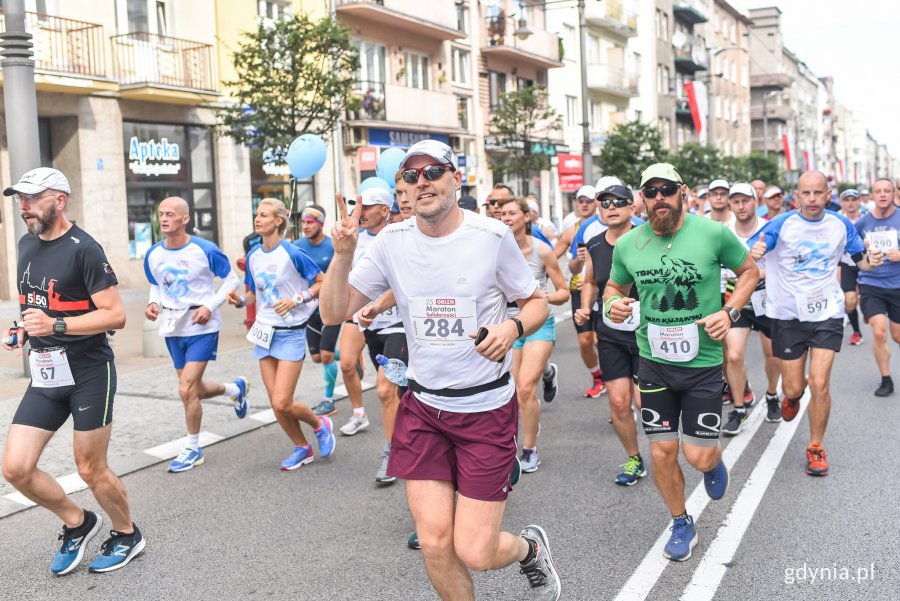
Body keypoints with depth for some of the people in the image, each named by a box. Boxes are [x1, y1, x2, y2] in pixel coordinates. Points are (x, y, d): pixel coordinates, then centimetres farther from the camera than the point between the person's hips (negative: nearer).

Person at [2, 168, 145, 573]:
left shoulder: (83, 249, -13)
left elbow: (116, 315, -17)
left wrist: (56, 326, -26)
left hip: (88, 373, -7)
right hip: (44, 375, 7)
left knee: (90, 469, 3)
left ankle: (128, 535, 29)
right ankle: (78, 523, 24)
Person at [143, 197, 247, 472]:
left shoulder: (205, 250, -14)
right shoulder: (153, 255, -1)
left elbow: (232, 279, -4)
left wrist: (210, 306, -14)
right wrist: (154, 303, -4)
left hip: (202, 328, -6)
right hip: (172, 328, 6)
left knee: (187, 390, -11)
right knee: (194, 390, 14)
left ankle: (193, 449, 8)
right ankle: (235, 388, 46)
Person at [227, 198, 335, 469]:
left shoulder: (292, 253, -14)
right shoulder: (253, 256, 5)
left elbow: (322, 282, -7)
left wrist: (296, 300, -18)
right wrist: (240, 300, -4)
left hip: (291, 333, -6)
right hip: (264, 332, 6)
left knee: (282, 403, -10)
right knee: (276, 404, 7)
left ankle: (320, 424, 19)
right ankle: (302, 448, 27)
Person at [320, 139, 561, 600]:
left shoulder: (493, 236, -11)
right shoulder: (392, 241, -2)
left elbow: (536, 302, 1)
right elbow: (334, 313, -2)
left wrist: (513, 327, -20)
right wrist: (343, 254, -18)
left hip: (486, 409, -3)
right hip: (422, 407, 3)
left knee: (474, 553, -3)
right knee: (434, 544, 1)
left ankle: (530, 548, 32)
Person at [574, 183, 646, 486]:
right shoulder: (594, 247, 3)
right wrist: (585, 307, 3)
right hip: (610, 335, 4)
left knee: (644, 401, -7)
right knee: (618, 401, 2)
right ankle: (634, 459, 25)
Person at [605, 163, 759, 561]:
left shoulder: (713, 233, -11)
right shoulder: (628, 244, -4)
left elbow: (749, 270, 5)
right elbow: (614, 287, 13)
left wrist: (730, 311, -11)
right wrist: (613, 304, -10)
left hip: (703, 363, -2)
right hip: (654, 363, 2)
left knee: (698, 457, -1)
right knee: (662, 453, 6)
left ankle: (714, 462, 39)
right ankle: (681, 525, 31)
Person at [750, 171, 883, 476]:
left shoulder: (841, 225, -3)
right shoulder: (781, 224, -12)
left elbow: (860, 259, 10)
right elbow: (745, 258, -21)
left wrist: (871, 260, -14)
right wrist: (754, 254, -45)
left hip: (827, 313, 1)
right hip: (788, 314, -1)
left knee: (820, 383, -8)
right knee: (794, 387, 6)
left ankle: (816, 448, 13)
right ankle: (792, 395, 46)